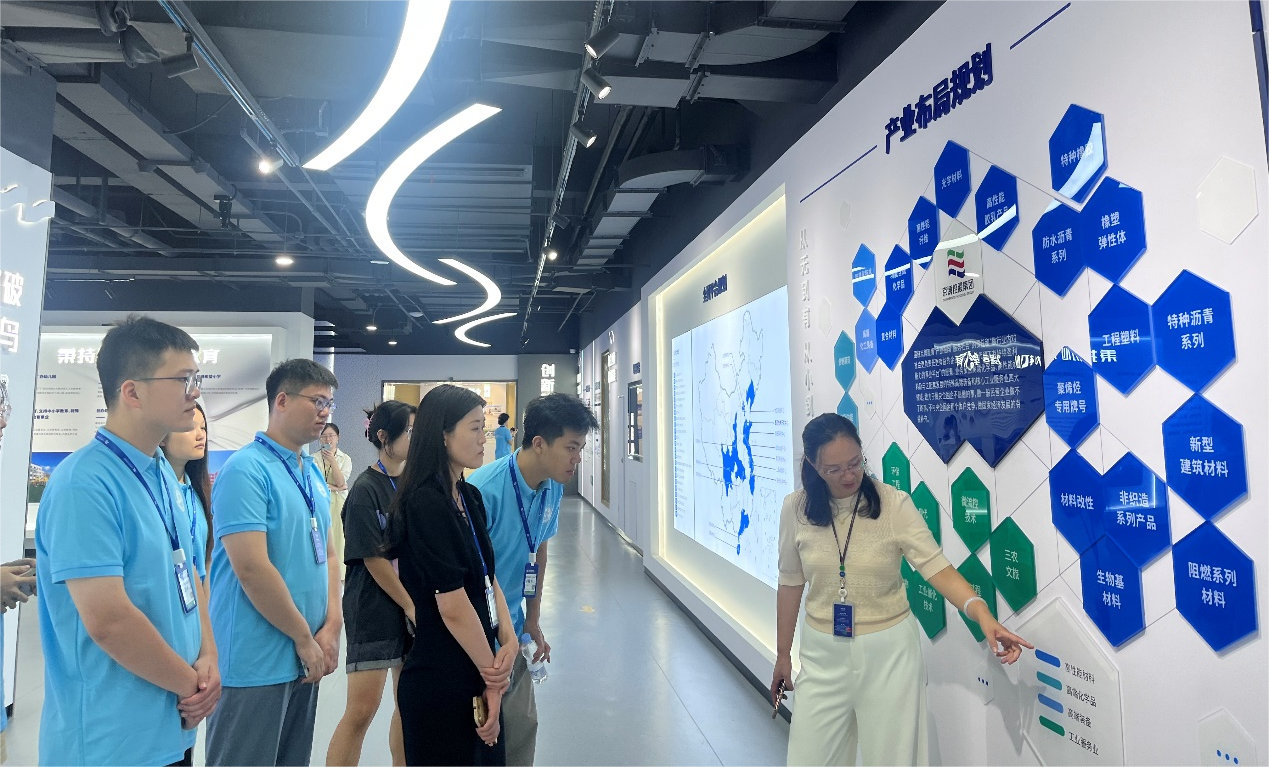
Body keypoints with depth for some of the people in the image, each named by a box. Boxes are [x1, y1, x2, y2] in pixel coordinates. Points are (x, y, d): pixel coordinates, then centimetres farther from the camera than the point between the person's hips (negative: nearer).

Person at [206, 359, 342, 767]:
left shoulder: (315, 474, 9)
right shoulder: (246, 470, -16)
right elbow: (251, 569, -22)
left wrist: (331, 627, -1)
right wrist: (305, 638, -14)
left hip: (305, 659, 8)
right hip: (255, 663, -8)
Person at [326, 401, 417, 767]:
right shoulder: (366, 489, -13)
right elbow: (374, 559, -13)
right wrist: (411, 606, -9)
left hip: (414, 605, 6)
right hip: (374, 609, -6)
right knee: (362, 709, -1)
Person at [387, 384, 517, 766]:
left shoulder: (470, 497, 6)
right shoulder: (425, 504, -20)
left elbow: (489, 576, 7)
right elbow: (453, 605, -20)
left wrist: (508, 640, -8)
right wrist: (492, 673, -10)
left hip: (475, 673, 8)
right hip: (439, 681, -8)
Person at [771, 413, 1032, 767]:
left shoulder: (893, 503, -13)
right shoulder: (796, 509, -7)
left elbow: (937, 567, -16)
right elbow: (791, 583, 2)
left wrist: (983, 616, -34)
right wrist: (783, 654, 9)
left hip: (889, 650, -1)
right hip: (823, 653, 2)